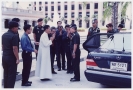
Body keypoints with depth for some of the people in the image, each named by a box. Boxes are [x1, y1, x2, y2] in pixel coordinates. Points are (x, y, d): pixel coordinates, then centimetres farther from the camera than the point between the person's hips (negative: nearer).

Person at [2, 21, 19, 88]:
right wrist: (17, 58, -16)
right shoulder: (14, 36, -17)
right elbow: (15, 48, -21)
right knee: (11, 75, 2)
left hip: (4, 57, 8)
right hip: (11, 58, -8)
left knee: (6, 74, 16)